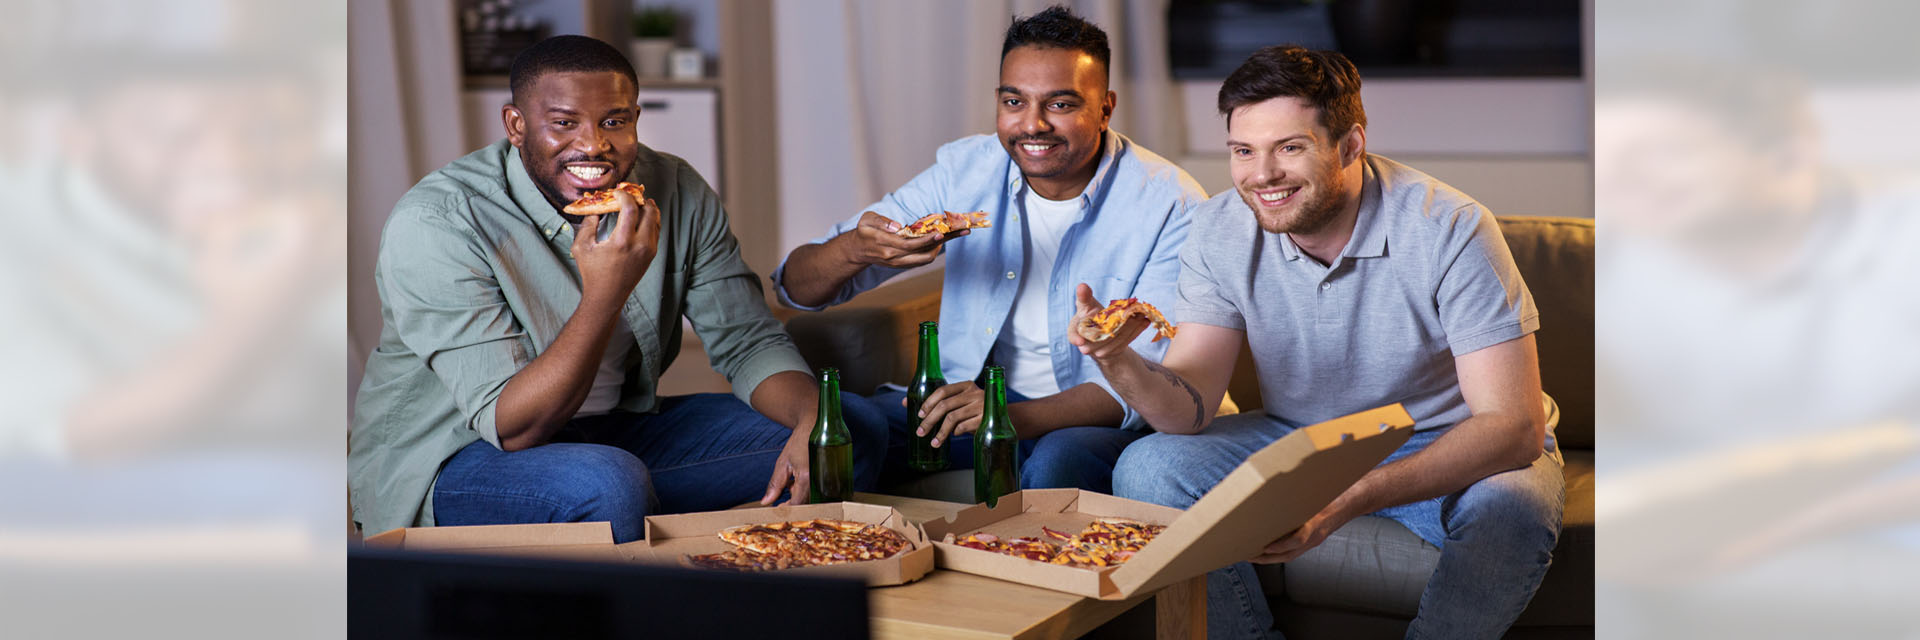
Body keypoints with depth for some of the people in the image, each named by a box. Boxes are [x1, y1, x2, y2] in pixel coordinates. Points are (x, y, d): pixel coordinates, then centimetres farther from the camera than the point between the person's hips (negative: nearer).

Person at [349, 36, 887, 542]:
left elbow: (750, 344, -1)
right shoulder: (433, 224, -23)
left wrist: (813, 425, -24)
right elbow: (511, 427, -27)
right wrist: (606, 292, -39)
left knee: (854, 429, -6)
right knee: (607, 483, -40)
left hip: (615, 429, 6)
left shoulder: (675, 192, -5)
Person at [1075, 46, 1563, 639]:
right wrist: (1119, 361, -39)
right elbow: (1188, 409, -14)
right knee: (1147, 470, -18)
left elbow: (1514, 427, -30)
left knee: (1512, 509, -35)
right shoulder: (1219, 234, -12)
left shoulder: (1449, 230, -26)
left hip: (1447, 445, -3)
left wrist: (1347, 501, -43)